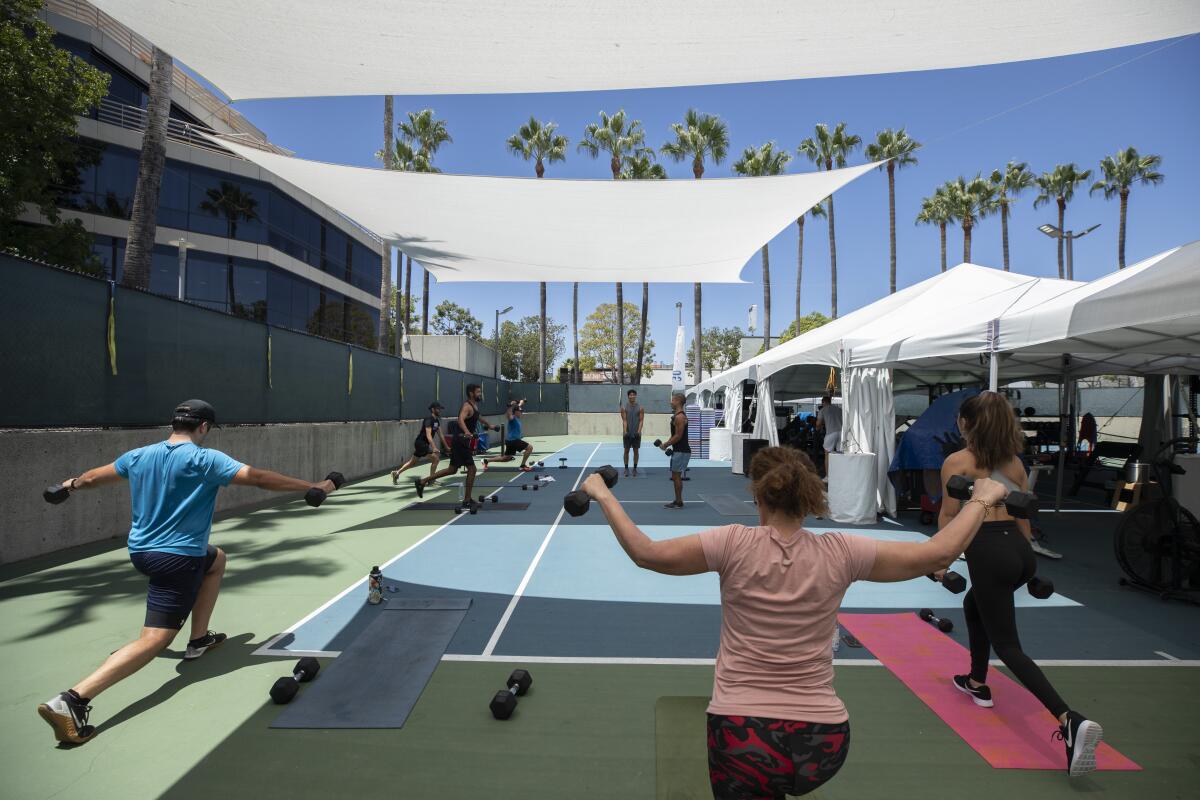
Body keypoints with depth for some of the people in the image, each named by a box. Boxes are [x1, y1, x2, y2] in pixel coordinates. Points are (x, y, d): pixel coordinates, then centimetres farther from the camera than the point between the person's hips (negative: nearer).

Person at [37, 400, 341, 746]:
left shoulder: (138, 456, 6)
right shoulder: (206, 458, -14)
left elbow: (93, 478, 22)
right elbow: (259, 478, -21)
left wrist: (71, 484, 45)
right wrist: (313, 486, -19)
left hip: (140, 551, 9)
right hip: (177, 559, -8)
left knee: (216, 559, 31)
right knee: (154, 640, -5)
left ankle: (199, 638, 31)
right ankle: (73, 699, -19)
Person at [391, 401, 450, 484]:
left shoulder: (436, 421, 8)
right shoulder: (429, 420, -20)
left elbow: (440, 434, 15)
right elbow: (428, 435, -31)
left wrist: (446, 447, 15)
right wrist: (434, 448, -42)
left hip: (423, 444, 10)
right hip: (420, 443, -10)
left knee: (413, 462, 19)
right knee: (435, 458, -15)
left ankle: (396, 473, 30)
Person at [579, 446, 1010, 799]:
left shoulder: (735, 544, -12)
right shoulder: (839, 553, -7)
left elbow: (646, 553, -11)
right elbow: (939, 553, -1)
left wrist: (602, 494, 0)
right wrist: (982, 499, 14)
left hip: (742, 736, -3)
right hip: (822, 743, 4)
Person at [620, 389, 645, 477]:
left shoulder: (640, 408, 0)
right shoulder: (624, 408, -1)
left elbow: (641, 420, -5)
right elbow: (624, 420, -7)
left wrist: (639, 431, -18)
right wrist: (625, 431, -19)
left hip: (636, 433, 0)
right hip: (627, 433, 0)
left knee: (636, 451, 5)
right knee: (626, 450, 4)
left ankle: (635, 468, 14)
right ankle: (626, 468, 12)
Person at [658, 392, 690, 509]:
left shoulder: (679, 417, -18)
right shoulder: (677, 415, 15)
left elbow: (678, 436, -21)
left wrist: (666, 444, -13)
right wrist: (667, 443, 11)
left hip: (681, 451, -10)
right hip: (679, 450, 10)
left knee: (676, 476, -5)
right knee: (676, 476, 14)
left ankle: (679, 502, 1)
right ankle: (678, 500, 20)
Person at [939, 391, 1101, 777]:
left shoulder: (957, 461, -6)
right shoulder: (1014, 460, 12)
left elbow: (948, 517, -6)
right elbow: (1024, 515, 16)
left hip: (988, 550, -7)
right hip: (1020, 551, 8)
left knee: (1007, 645, 2)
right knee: (974, 605, 31)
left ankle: (1070, 720, -14)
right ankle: (978, 683, 41)